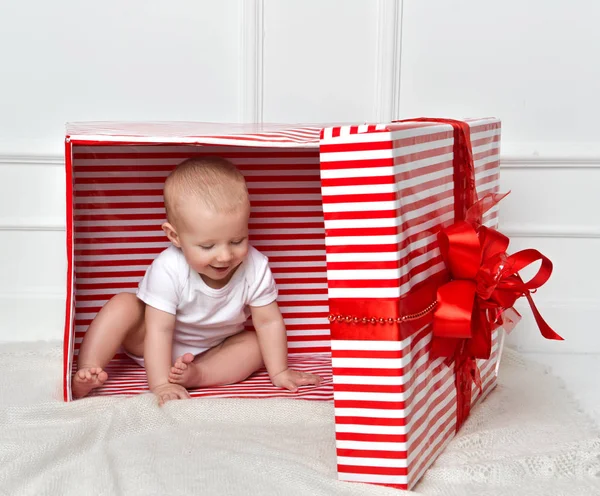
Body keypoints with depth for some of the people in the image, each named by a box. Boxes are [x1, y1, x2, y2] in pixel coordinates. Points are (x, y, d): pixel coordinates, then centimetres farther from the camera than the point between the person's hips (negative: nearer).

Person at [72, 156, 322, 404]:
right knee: (123, 305, -24)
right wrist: (160, 384, -37)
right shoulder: (168, 271, -34)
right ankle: (87, 372, -32)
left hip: (213, 351, 3)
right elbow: (159, 329, -33)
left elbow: (269, 321, -15)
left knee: (255, 344, -19)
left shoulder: (255, 268, -26)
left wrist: (279, 372, -14)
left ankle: (197, 374, -35)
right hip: (158, 348, -3)